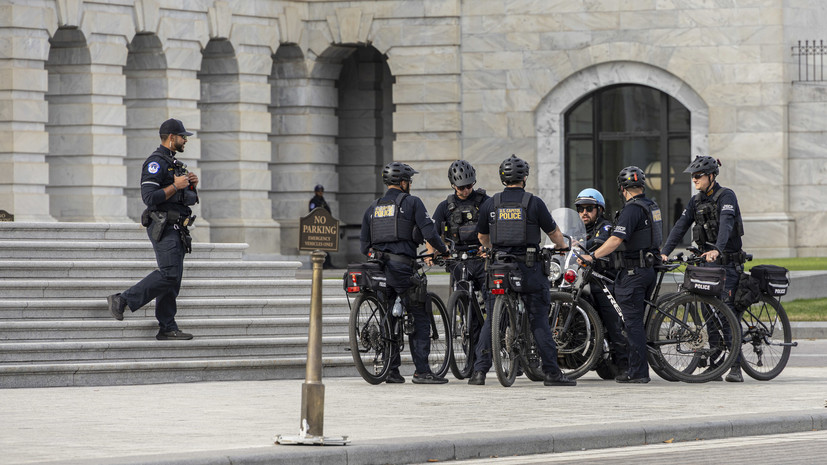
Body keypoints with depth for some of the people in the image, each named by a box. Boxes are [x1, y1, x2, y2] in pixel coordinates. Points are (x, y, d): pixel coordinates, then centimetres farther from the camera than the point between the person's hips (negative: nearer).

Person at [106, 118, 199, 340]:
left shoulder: (173, 163, 21)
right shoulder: (156, 163, -11)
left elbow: (189, 199, 27)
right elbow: (150, 197, -21)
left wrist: (191, 185, 7)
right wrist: (176, 186, -18)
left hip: (176, 229, 10)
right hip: (163, 228, -10)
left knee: (173, 279, 5)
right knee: (168, 274, -17)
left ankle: (167, 328, 5)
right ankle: (122, 301, -10)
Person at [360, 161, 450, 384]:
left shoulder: (373, 208, 17)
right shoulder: (412, 202, 0)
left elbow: (364, 244, 16)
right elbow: (429, 232, -8)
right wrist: (443, 250, 7)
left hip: (379, 266, 6)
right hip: (402, 266, -6)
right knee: (419, 318, -2)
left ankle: (391, 370, 7)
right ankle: (422, 371, -8)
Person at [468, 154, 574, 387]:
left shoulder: (490, 204, 4)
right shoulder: (534, 203, -4)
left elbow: (482, 237, 18)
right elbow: (554, 232, 7)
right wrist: (562, 246, 29)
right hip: (529, 267, -2)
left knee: (491, 320, 7)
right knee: (539, 321, 1)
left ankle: (479, 370, 1)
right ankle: (551, 372, 0)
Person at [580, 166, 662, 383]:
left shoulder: (632, 210, -18)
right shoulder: (652, 206, 11)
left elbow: (616, 240, -27)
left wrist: (592, 256, -24)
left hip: (632, 273, -9)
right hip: (648, 269, 9)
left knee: (633, 323, -6)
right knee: (637, 321, 15)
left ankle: (638, 372, -7)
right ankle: (639, 370, 18)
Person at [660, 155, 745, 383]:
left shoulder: (726, 196, -11)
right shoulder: (696, 200, 10)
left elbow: (725, 224, -26)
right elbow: (680, 226, 3)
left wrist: (717, 250, -42)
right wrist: (664, 253, -10)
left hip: (728, 263, -7)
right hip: (706, 261, 7)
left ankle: (735, 367, -10)